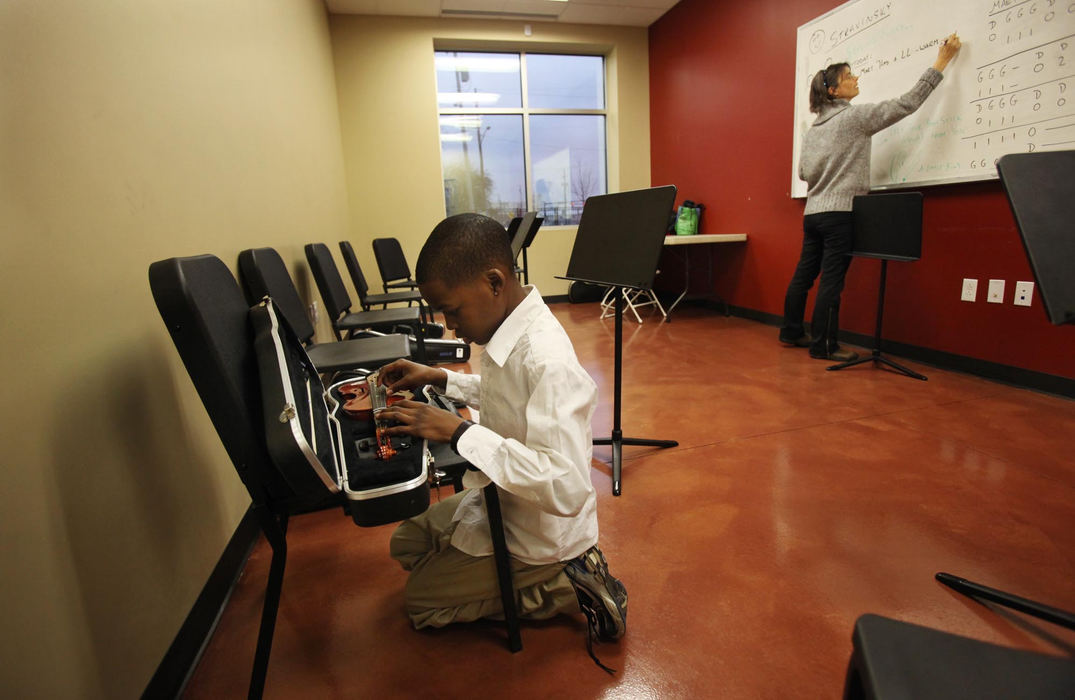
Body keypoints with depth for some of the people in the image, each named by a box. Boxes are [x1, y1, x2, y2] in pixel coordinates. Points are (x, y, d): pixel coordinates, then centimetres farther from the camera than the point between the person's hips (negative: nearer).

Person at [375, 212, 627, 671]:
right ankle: (563, 574, 14)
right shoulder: (510, 329, -6)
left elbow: (566, 488, -40)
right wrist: (440, 379, 2)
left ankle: (567, 589, 5)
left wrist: (457, 432, -36)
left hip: (538, 532, -9)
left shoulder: (547, 361, -34)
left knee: (419, 602, 7)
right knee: (406, 543, 22)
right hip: (502, 501, 9)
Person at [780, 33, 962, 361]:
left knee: (804, 273, 12)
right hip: (840, 211, -7)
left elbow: (803, 171, 16)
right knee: (831, 280, -5)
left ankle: (792, 331, 21)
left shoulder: (812, 129, 15)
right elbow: (907, 104, -4)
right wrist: (941, 62, 4)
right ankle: (823, 345, -1)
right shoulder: (855, 116, -5)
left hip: (813, 212, 8)